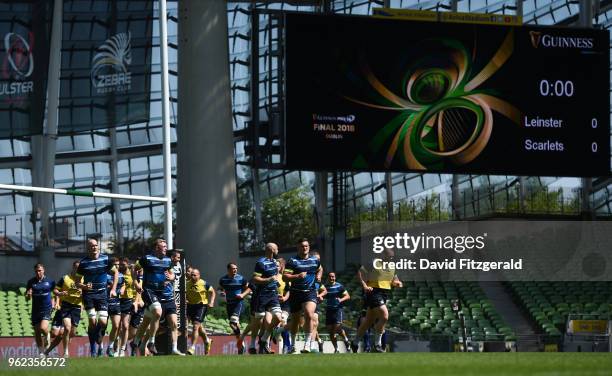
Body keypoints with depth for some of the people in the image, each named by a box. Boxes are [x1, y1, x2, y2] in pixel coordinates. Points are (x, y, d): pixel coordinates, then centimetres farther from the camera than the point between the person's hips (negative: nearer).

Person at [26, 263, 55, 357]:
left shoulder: (49, 281, -2)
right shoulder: (31, 282, 0)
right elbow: (27, 298, 3)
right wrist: (28, 295, -19)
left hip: (46, 308, -2)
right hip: (36, 309, 2)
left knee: (43, 327, -22)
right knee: (37, 332, 4)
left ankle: (47, 335, 15)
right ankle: (41, 352, 18)